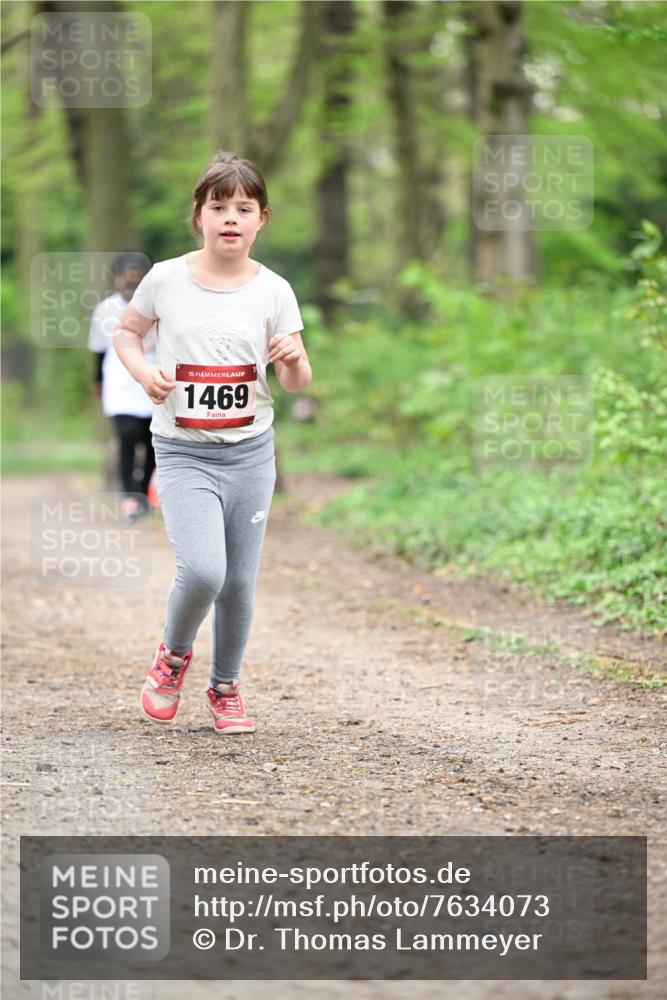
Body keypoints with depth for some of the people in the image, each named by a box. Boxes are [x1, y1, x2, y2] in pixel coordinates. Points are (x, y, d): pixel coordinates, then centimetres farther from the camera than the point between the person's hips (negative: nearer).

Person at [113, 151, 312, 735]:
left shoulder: (273, 291, -2)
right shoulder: (166, 279, -4)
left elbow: (297, 384, 2)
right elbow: (126, 332, 13)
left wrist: (293, 359, -21)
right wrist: (144, 371, -8)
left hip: (251, 451, 2)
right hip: (184, 452, -2)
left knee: (239, 582, 6)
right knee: (202, 571, -19)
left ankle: (226, 687, 29)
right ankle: (173, 654, 12)